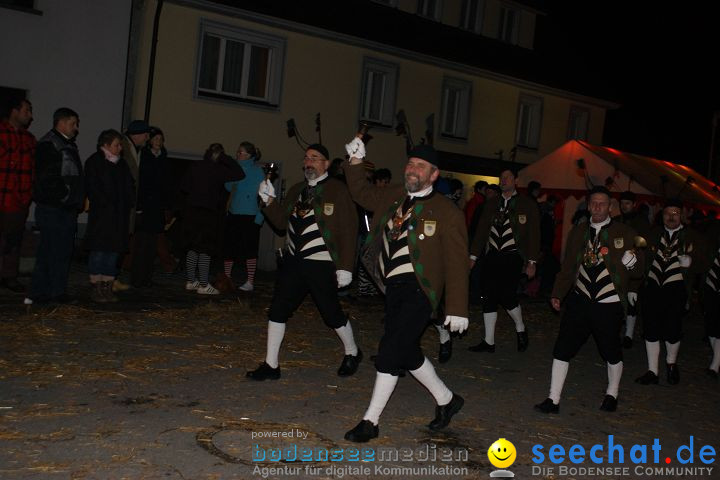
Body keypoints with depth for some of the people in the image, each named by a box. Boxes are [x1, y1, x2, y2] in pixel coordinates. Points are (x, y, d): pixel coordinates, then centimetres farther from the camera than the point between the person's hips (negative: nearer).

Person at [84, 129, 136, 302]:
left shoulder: (121, 163, 15)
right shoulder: (94, 162, -3)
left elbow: (130, 186, 19)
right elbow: (92, 188, -10)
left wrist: (129, 203, 5)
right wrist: (105, 204, -16)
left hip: (120, 216, 6)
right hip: (101, 215, -6)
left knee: (114, 250, 6)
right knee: (99, 251, -4)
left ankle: (107, 288, 11)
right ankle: (95, 288, 2)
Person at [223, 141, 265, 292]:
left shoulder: (257, 171, -8)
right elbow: (229, 187, 18)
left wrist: (259, 217, -17)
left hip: (249, 216, -6)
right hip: (233, 214, 7)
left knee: (249, 249, 0)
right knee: (229, 247, 9)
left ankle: (250, 282, 8)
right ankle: (226, 278, 20)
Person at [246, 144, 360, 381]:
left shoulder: (338, 190, -8)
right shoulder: (296, 190, 13)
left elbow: (349, 231, -12)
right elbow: (281, 221, 13)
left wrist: (345, 267, -16)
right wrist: (269, 200, -4)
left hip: (322, 265, -6)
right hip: (293, 261, 6)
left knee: (332, 313, 4)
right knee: (278, 310, 3)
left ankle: (352, 353, 30)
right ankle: (271, 365, 14)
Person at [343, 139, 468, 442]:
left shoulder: (447, 212, -9)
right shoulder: (393, 196, 8)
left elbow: (457, 263, -9)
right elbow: (362, 194, 26)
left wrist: (457, 309, -12)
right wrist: (356, 162, 10)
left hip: (419, 290, -7)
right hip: (393, 288, 7)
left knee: (390, 350, -11)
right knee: (407, 352, 16)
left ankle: (370, 421, 3)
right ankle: (447, 400, 37)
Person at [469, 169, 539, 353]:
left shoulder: (527, 204, 1)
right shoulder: (491, 204, 12)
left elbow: (534, 234, 0)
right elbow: (481, 230, 12)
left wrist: (532, 262, -5)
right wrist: (473, 256, 8)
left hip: (512, 257, -4)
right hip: (492, 256, 4)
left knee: (507, 296, -13)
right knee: (488, 299, 2)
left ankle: (521, 330, 15)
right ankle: (488, 342, 11)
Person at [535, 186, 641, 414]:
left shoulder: (624, 233, -1)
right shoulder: (577, 232, 8)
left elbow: (638, 272, -2)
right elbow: (568, 267, 14)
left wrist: (631, 261, -24)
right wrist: (557, 294, 7)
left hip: (609, 306, -2)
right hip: (579, 301, 2)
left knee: (612, 352, 13)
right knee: (562, 349, -2)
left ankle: (611, 395, 37)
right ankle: (553, 400, 8)